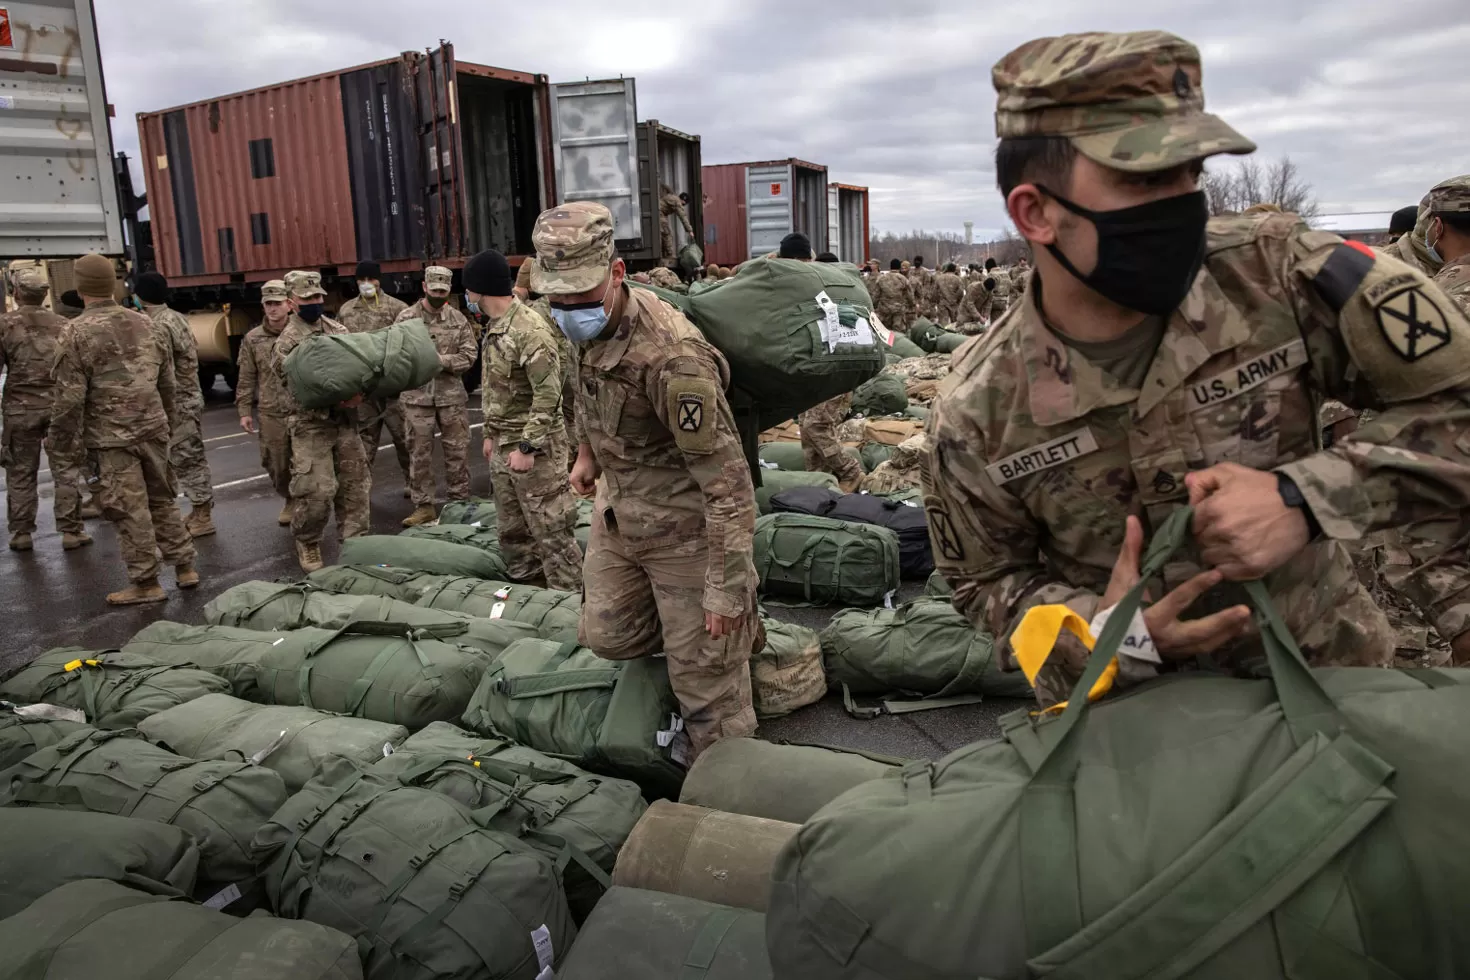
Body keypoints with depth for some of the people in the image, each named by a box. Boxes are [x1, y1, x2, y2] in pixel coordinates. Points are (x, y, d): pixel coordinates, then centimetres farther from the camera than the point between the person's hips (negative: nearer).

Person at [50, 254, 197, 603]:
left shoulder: (77, 334, -10)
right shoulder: (146, 325, 6)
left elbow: (69, 398, -12)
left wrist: (70, 442, -1)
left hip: (113, 437, -5)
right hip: (153, 428, 6)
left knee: (130, 510, 1)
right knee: (162, 500, 17)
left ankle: (146, 583, 7)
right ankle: (185, 567, 21)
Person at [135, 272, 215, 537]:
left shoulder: (159, 326, -18)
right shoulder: (176, 317, 11)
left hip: (178, 403, -10)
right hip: (188, 397, 10)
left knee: (186, 460, -3)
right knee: (191, 458, 14)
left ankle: (202, 517, 3)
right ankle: (200, 512, 22)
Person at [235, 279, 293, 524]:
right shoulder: (253, 338, 6)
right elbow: (247, 378, 9)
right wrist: (244, 410, 6)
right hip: (271, 415, 3)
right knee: (277, 466, 10)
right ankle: (289, 500, 33)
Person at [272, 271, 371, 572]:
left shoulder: (338, 330, 11)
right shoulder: (287, 343, -6)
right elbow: (295, 390, -12)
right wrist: (335, 402, -22)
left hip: (345, 422, 5)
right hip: (310, 425, -5)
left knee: (356, 483, 8)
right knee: (317, 490, -7)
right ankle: (307, 544, 15)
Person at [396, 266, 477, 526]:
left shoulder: (458, 319, 5)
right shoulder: (406, 318, 1)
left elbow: (469, 354, -1)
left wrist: (441, 360, -14)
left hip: (452, 395, 1)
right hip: (417, 396, -1)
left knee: (457, 450, 6)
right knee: (419, 453, 5)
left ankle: (460, 502, 19)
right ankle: (423, 507, 14)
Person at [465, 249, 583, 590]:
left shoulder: (531, 329, -19)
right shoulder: (494, 328, 11)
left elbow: (548, 394, -22)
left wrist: (526, 446, -21)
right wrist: (491, 434, 20)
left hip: (534, 447, -10)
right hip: (503, 445, 10)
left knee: (551, 530, -4)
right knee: (511, 530, 17)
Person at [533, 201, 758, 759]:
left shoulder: (670, 356, -32)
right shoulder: (586, 326, -5)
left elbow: (725, 477, -29)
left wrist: (727, 588, -27)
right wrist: (587, 453, 28)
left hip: (684, 528, -8)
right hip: (617, 513, 9)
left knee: (706, 677, 1)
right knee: (606, 636, 20)